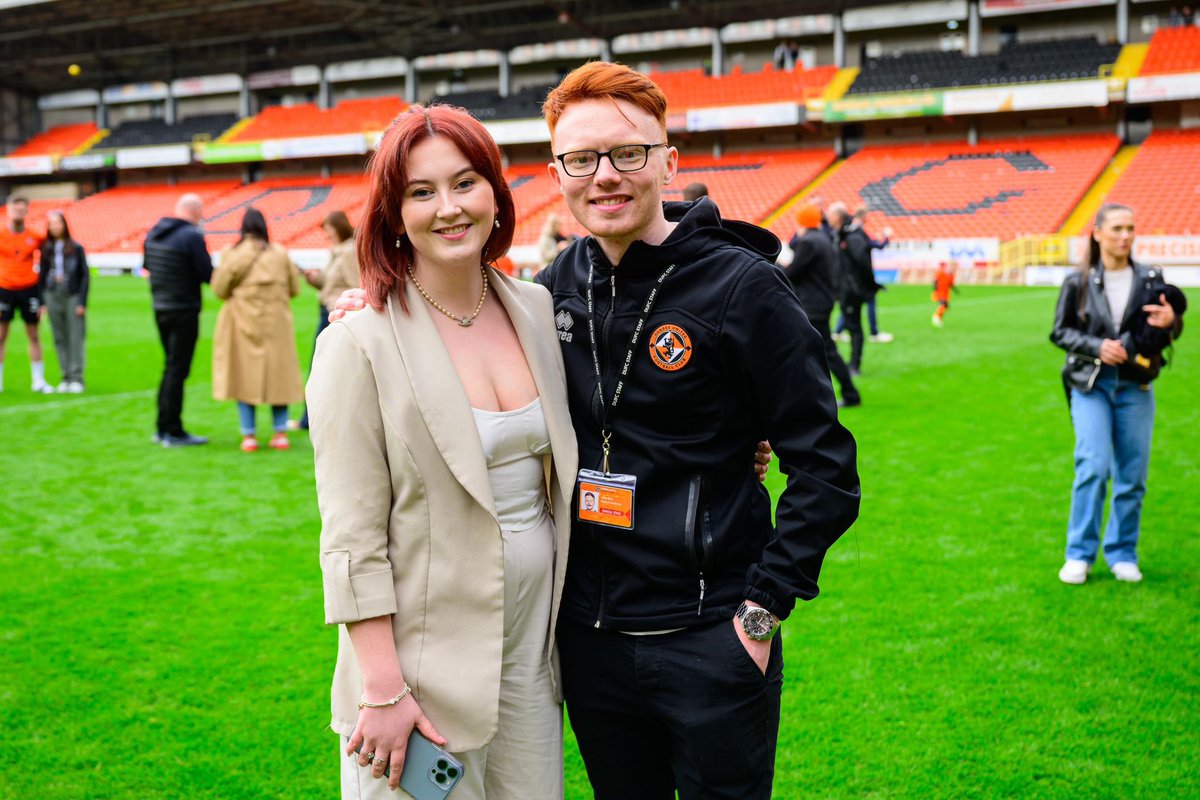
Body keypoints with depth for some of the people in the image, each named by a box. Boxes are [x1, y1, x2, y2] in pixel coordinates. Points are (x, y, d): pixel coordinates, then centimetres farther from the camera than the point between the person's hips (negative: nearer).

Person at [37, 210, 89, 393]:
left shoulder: (76, 248, -1)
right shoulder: (46, 249, 7)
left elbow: (85, 275, -1)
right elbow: (42, 275, 9)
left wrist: (82, 302, -6)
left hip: (73, 297, -3)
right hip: (53, 296, 3)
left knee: (76, 338, -2)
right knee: (60, 339, 6)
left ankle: (77, 378, 2)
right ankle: (66, 377, 11)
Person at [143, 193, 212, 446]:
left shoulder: (153, 232, 8)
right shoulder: (192, 236, -16)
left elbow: (146, 266, 17)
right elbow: (208, 274, -16)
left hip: (160, 309, 8)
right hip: (184, 311, -7)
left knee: (170, 367, 18)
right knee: (177, 370, -1)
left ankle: (163, 428, 23)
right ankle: (173, 432, 4)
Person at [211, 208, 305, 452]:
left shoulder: (233, 255, -9)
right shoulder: (280, 254, -1)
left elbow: (219, 289, -6)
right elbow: (294, 289, 6)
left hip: (244, 324, -2)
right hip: (276, 323, 2)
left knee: (244, 376, 5)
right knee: (278, 374, 10)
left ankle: (249, 436, 3)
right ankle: (280, 433, 8)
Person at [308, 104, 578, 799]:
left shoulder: (538, 311, 4)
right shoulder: (360, 343, -12)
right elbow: (352, 539, -13)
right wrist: (383, 688, -15)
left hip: (535, 644, 5)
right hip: (427, 658, -5)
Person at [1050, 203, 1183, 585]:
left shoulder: (1150, 279, 4)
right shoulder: (1078, 282, 0)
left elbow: (1173, 330, 9)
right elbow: (1059, 331, 2)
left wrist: (1171, 321, -15)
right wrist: (1096, 347, -14)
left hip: (1135, 386, 2)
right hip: (1090, 385, -2)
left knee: (1132, 475, 4)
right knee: (1094, 466, -12)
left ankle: (1122, 554, 18)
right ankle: (1079, 554, 0)